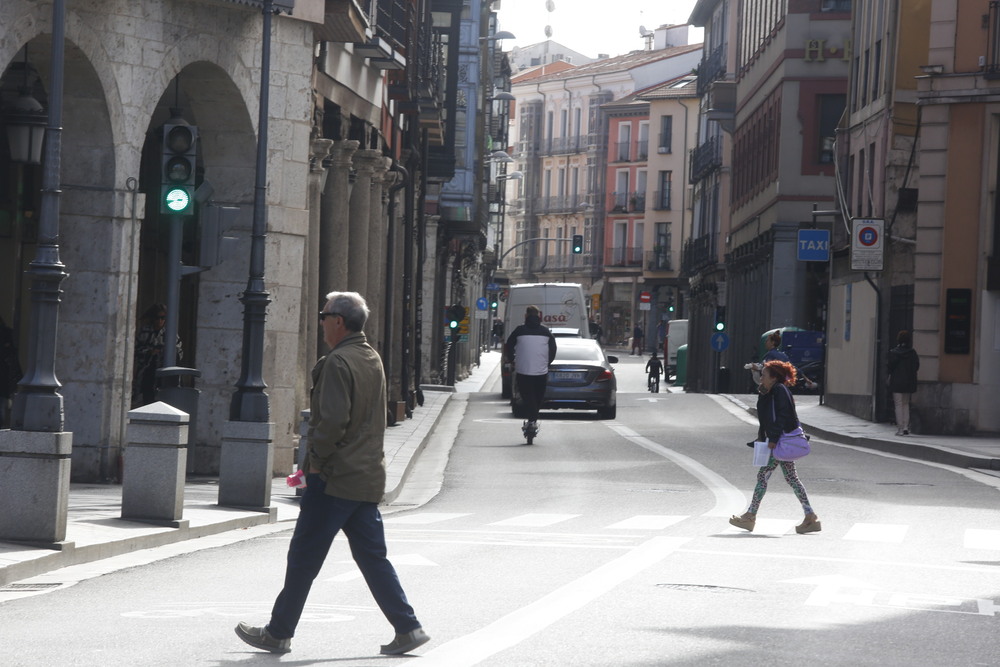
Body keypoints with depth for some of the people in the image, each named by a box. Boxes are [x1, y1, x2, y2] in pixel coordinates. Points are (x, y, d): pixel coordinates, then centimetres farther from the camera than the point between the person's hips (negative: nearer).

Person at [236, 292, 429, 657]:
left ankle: (279, 633, 8)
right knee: (372, 557, 11)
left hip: (335, 476, -9)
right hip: (368, 475, 9)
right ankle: (408, 628, 7)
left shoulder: (338, 363, -15)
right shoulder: (372, 359, 13)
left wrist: (316, 459, -9)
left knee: (303, 557, 0)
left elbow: (333, 420, -23)